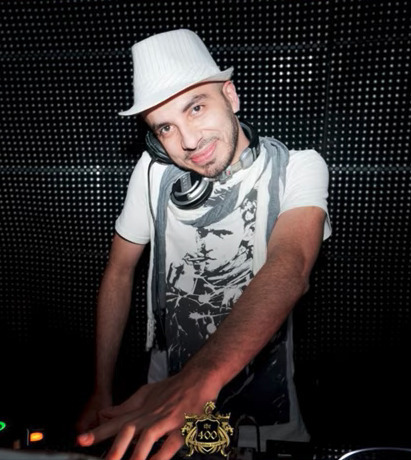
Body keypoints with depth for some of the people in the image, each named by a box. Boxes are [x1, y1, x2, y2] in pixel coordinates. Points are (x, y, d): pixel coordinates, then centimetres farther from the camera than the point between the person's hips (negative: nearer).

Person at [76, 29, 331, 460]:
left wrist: (197, 380, -48)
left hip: (264, 409, -1)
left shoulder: (298, 167, -16)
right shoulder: (153, 168, -9)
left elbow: (289, 268, -33)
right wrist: (101, 392, -4)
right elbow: (119, 270, -2)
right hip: (167, 386, 2)